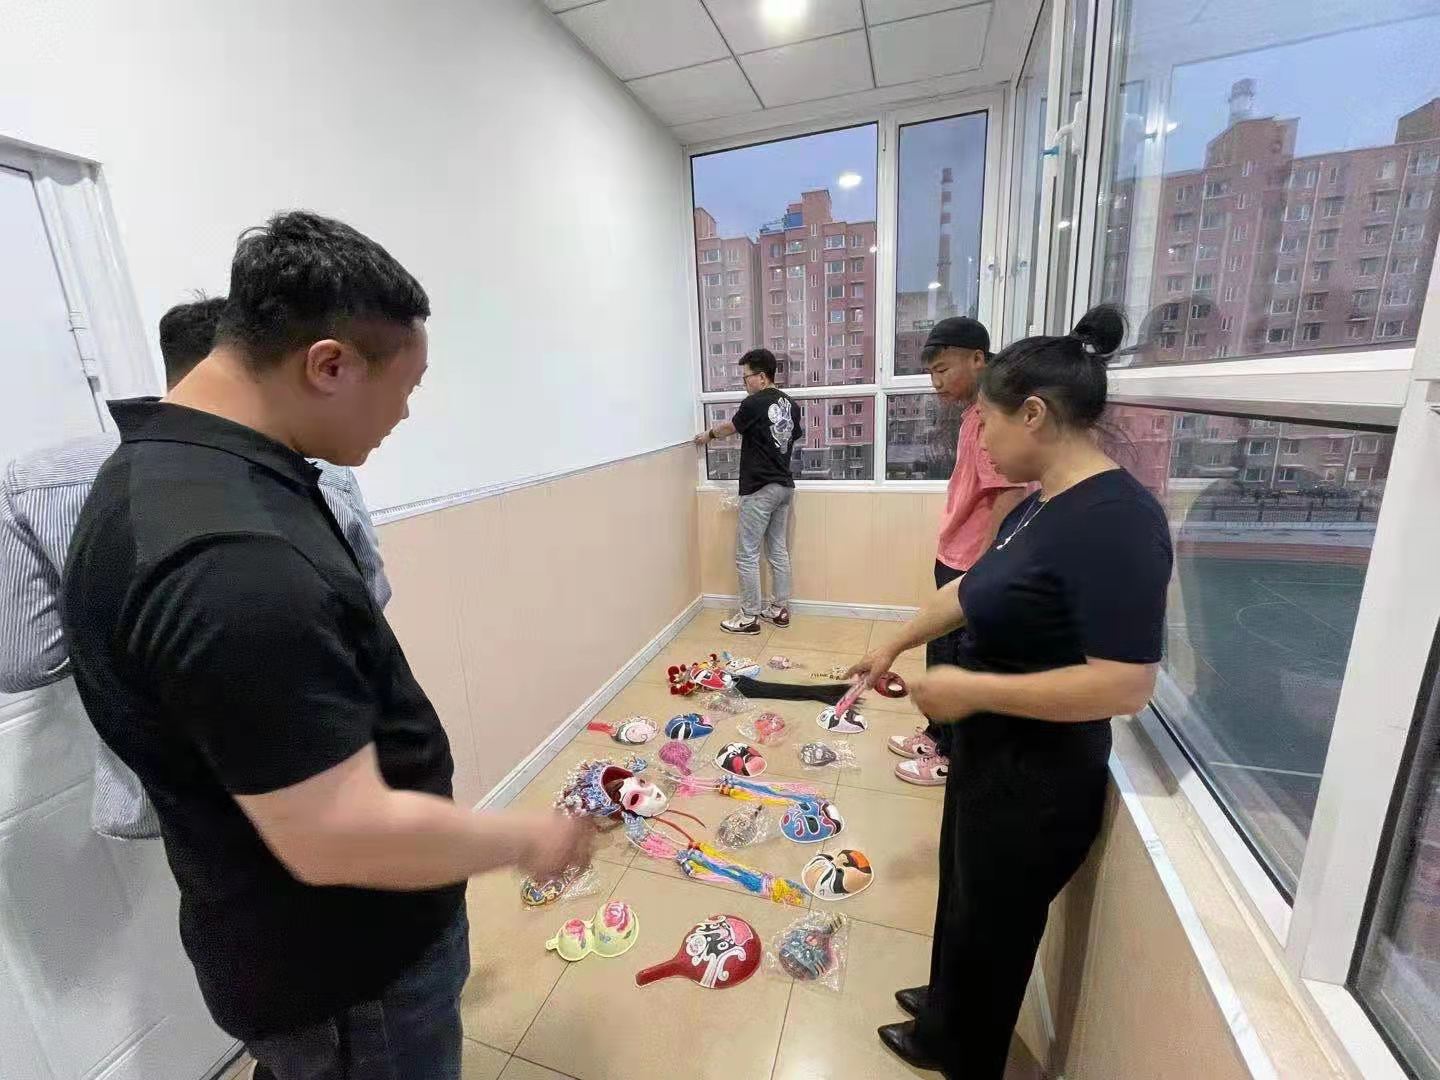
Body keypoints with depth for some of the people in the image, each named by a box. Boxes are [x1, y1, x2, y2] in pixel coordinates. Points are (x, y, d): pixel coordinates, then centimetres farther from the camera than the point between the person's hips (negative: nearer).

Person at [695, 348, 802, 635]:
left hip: (760, 489, -8)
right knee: (779, 551, 14)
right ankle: (780, 609, 23)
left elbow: (729, 428, 4)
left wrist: (708, 435, 24)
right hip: (785, 486, 8)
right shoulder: (791, 404, 9)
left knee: (747, 555, 1)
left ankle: (749, 617, 8)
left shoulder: (755, 403, -12)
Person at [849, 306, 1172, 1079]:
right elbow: (969, 590, 13)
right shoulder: (1041, 503, 2)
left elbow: (1126, 683, -30)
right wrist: (896, 645, 19)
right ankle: (947, 1010, 56)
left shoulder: (1115, 519, -26)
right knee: (962, 895, 29)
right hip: (988, 755, 9)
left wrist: (973, 689, -25)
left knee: (991, 925, 18)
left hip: (1039, 780, -8)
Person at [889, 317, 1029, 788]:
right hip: (956, 561, 10)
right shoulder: (976, 415, 11)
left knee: (953, 662, 6)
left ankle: (953, 755, 26)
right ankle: (939, 734, 39)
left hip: (973, 569, -9)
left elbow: (1009, 502, -27)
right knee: (942, 656, 21)